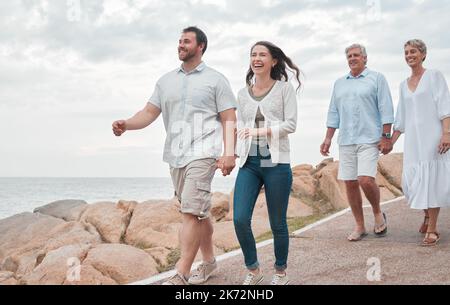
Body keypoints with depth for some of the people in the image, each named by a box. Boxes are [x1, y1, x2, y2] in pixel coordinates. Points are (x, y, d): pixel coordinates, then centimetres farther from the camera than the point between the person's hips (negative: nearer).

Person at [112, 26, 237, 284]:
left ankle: (181, 275, -12)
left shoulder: (215, 79, 3)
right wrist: (126, 124, -10)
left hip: (202, 153, -5)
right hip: (175, 155, 5)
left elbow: (229, 120, -2)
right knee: (198, 212, 14)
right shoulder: (166, 80, 16)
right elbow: (150, 112, 9)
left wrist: (229, 152, -15)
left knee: (191, 212, -13)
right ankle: (209, 261, 27)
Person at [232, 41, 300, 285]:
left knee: (277, 223, 4)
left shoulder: (284, 88, 3)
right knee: (240, 219, -8)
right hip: (248, 163, 3)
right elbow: (240, 127, 16)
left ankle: (280, 272, 26)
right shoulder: (243, 93, 14)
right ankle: (253, 270, 14)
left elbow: (290, 124, -5)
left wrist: (261, 131, -17)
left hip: (276, 162, -3)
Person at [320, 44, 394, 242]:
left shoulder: (376, 78, 4)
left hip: (369, 139, -5)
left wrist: (386, 137, -9)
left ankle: (378, 214, 10)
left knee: (366, 179, -18)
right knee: (350, 183, 3)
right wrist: (328, 139, 10)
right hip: (346, 141, 5)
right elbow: (333, 113, 18)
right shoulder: (339, 83, 18)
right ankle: (360, 226, 15)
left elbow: (386, 110, -2)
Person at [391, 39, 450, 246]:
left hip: (432, 135, -5)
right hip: (412, 139, 5)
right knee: (412, 180, 1)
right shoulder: (404, 85, 17)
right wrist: (390, 141, 16)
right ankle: (428, 215, 27)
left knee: (431, 179, -6)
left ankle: (432, 229, -1)